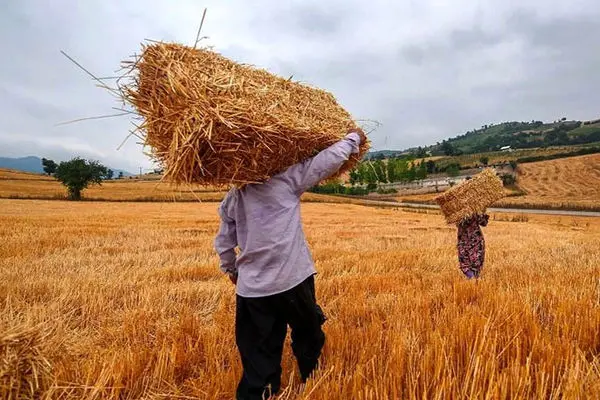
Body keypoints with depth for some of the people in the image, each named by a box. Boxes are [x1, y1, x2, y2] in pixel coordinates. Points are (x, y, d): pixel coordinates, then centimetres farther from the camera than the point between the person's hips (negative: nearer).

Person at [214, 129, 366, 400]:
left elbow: (223, 242, 15)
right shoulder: (286, 178, -8)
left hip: (251, 287, 4)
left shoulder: (231, 198, 7)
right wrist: (353, 138, 11)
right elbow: (328, 160, -7)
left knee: (259, 355, 14)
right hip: (292, 279, -3)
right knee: (307, 337, 22)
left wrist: (231, 270, 32)